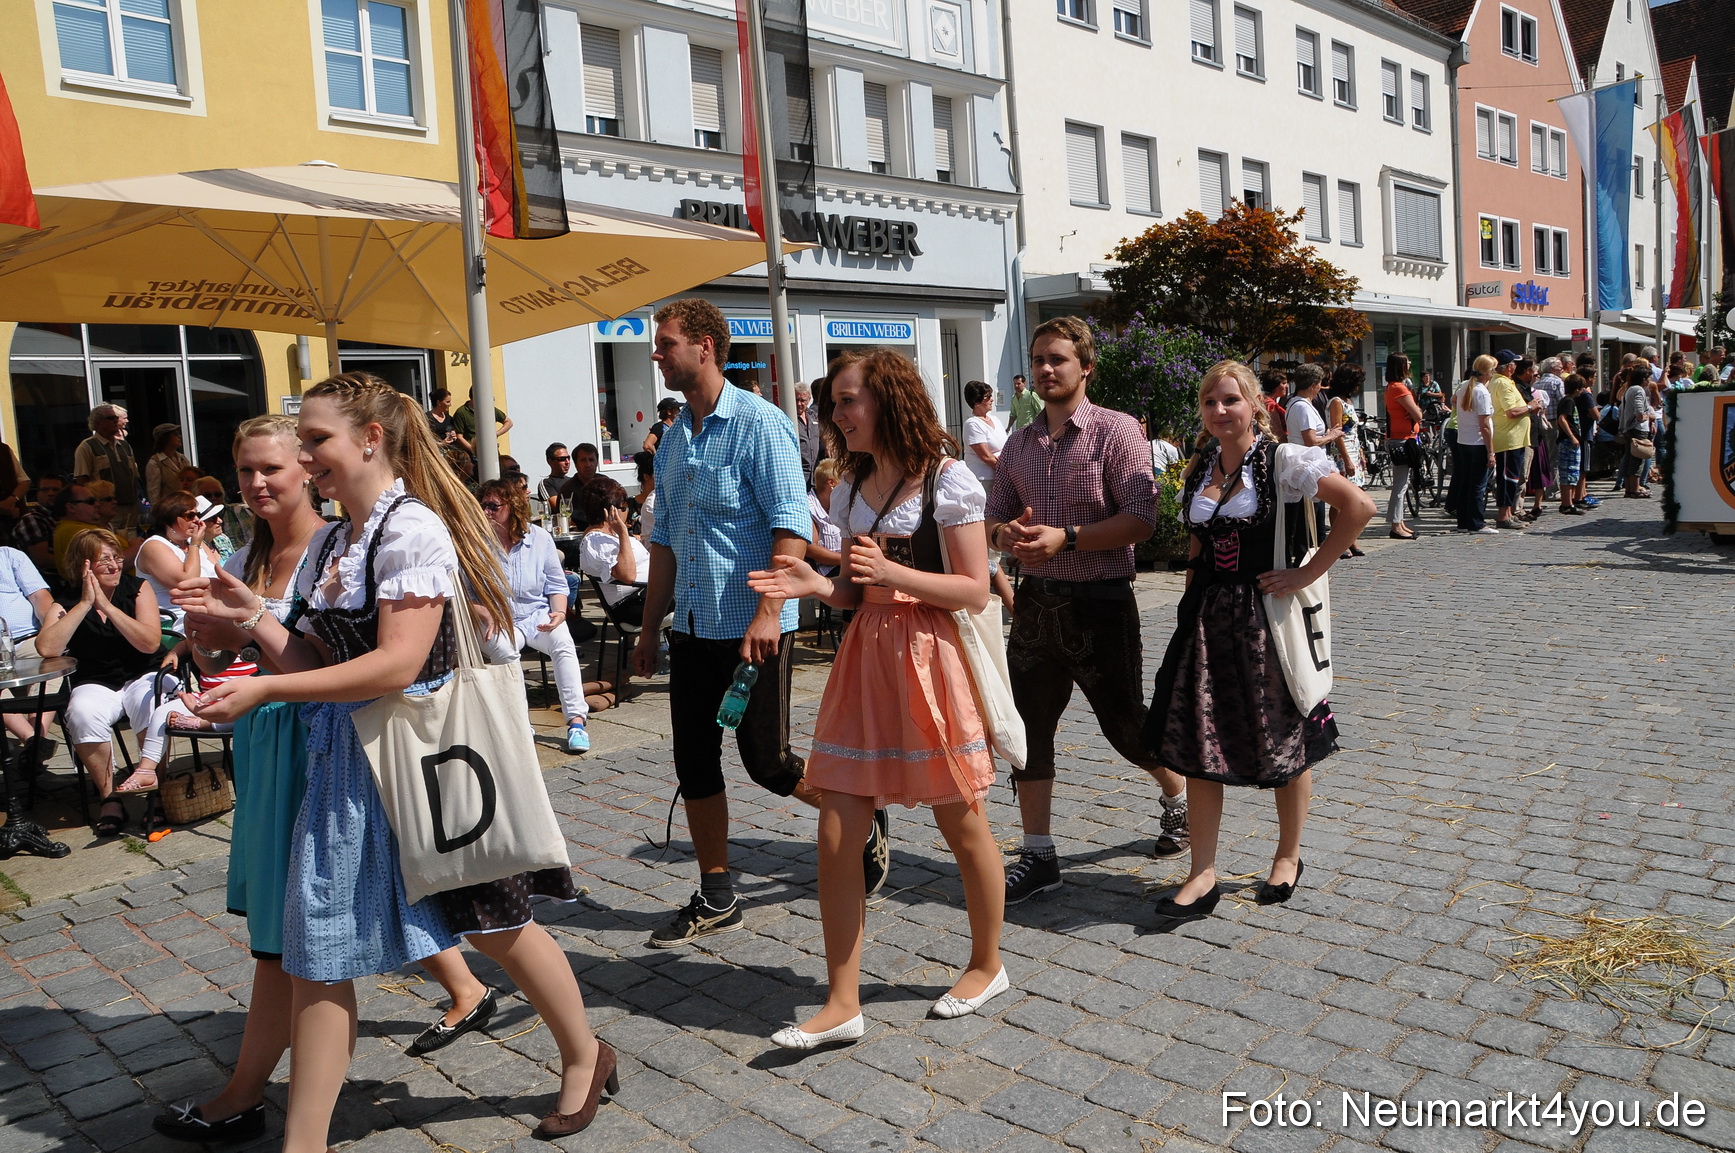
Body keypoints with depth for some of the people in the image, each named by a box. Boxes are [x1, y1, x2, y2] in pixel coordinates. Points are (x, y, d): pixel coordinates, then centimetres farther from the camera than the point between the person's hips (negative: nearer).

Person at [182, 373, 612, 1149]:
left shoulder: (411, 527, -16)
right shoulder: (334, 545, 11)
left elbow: (396, 664, -23)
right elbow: (317, 665, 11)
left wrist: (263, 691, -21)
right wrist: (251, 618, -1)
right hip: (348, 763, 8)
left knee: (492, 921, 9)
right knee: (316, 951, 8)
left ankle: (584, 1057, 34)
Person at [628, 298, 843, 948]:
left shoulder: (758, 423, -10)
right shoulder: (671, 441, 13)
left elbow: (791, 524, -18)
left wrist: (768, 612, -26)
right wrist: (650, 628, 18)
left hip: (751, 626, -7)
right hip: (692, 627, 7)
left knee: (766, 762, -1)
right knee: (694, 763, 8)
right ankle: (715, 898, 21)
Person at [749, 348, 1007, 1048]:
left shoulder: (948, 482, -7)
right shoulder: (851, 489, 12)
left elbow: (974, 591, -10)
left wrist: (892, 572, -20)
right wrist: (817, 586, -1)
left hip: (929, 660, -6)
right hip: (865, 657, 6)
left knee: (961, 825, 8)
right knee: (836, 836, 0)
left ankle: (987, 965, 32)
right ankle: (842, 1002, 11)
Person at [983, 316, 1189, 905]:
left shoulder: (1116, 430, -7)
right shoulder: (1019, 442, 10)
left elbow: (1141, 519, -16)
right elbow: (994, 515, 13)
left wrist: (1066, 537, -23)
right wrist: (1005, 533, -10)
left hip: (1100, 602, -5)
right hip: (1036, 601, 5)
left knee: (1124, 723, 7)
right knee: (1028, 727, 4)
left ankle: (1179, 796, 37)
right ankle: (1038, 855, 15)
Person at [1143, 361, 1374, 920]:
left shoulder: (1283, 462, -10)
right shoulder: (1199, 468, 8)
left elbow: (1359, 506, -14)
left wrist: (1309, 572, -14)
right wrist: (1191, 604, 13)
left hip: (1270, 616, -5)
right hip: (1208, 618, 5)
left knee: (1285, 742, 9)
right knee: (1198, 743, 2)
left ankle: (1288, 857, 29)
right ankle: (1203, 874, 10)